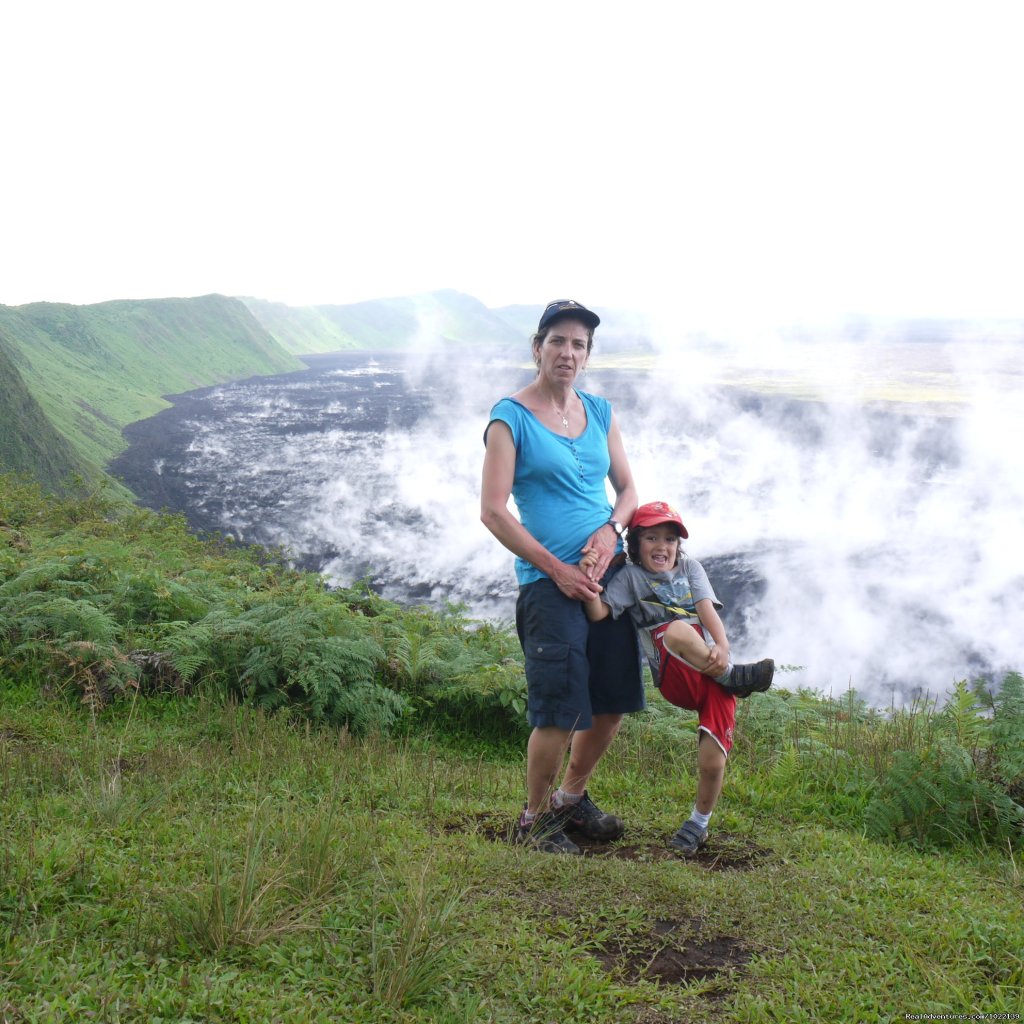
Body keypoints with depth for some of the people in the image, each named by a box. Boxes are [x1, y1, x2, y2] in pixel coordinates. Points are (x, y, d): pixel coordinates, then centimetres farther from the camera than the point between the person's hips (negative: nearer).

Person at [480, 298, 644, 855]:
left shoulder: (600, 412, 13)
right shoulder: (511, 417, -5)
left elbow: (628, 487, 17)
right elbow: (492, 510, -11)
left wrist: (612, 528, -5)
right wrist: (557, 569, -13)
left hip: (610, 572, 6)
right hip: (550, 580, -6)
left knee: (613, 704, 10)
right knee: (559, 713, -8)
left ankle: (571, 797, 34)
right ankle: (536, 819, 15)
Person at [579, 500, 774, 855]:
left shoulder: (690, 567, 19)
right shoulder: (631, 576, 12)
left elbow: (708, 610, 4)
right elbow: (598, 612, -3)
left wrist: (722, 648, -16)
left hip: (714, 670, 2)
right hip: (677, 680, -2)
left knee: (712, 760, -12)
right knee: (675, 630, -36)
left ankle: (699, 824, 15)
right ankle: (737, 677, -19)